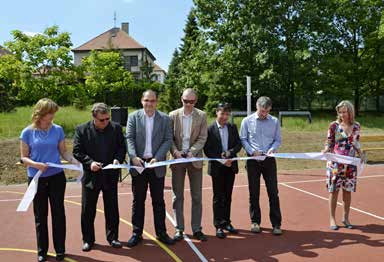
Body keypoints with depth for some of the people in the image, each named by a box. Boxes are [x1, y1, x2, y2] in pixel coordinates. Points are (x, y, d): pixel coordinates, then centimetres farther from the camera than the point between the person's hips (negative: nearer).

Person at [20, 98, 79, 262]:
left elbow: (63, 152, 2)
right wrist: (36, 164, -22)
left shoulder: (58, 130, -3)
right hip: (36, 179, -1)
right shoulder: (28, 132, -6)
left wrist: (75, 162, -16)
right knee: (40, 216, 11)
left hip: (56, 177, 1)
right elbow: (23, 157, -3)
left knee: (58, 213, 8)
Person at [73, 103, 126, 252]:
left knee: (112, 209, 12)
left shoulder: (116, 128, -2)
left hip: (111, 176, 1)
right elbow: (77, 151, -6)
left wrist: (118, 159, -15)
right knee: (88, 210, 9)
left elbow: (122, 147, 4)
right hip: (91, 176, -1)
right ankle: (88, 239, 26)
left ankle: (112, 237, 28)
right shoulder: (82, 130, -6)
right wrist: (89, 162, -20)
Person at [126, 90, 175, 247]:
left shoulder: (165, 119, 3)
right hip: (138, 164, 0)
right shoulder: (133, 117, 2)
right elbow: (129, 138, -4)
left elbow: (168, 140, -2)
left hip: (157, 165, 0)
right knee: (138, 200, 9)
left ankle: (161, 233, 21)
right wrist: (133, 157, -18)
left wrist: (157, 158, -14)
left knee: (158, 201, 9)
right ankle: (137, 233, 20)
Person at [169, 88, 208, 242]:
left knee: (197, 196, 6)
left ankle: (196, 229, 17)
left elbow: (202, 138, -3)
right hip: (178, 158, 0)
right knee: (177, 196, 6)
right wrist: (175, 151, -15)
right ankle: (179, 229, 16)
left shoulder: (201, 116, 1)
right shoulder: (173, 115, 2)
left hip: (195, 159, 0)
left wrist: (192, 151, -17)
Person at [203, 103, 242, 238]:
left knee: (228, 196, 13)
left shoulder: (233, 127, 6)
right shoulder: (210, 129, -8)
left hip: (230, 166, 4)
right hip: (217, 167, -4)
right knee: (218, 197, 3)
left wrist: (230, 152, -13)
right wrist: (221, 161, -16)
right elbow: (207, 150, -10)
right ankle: (218, 225, 12)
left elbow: (239, 144, 6)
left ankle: (226, 222, 25)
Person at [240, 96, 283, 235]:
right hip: (253, 161, 0)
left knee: (273, 192, 0)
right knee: (254, 193, 8)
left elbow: (278, 140, 7)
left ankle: (276, 224, 8)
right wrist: (252, 151, -13)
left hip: (269, 160, 1)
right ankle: (255, 222, 21)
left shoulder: (275, 121, 4)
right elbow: (243, 139, 1)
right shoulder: (247, 121, 0)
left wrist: (272, 149, -13)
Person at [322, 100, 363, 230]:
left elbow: (356, 143, 13)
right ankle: (332, 219, 14)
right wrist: (325, 150, -23)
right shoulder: (334, 125, -6)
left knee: (347, 191, 10)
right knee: (334, 190, 2)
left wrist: (361, 154, -3)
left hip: (350, 164, 3)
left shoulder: (356, 126, 3)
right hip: (335, 163, -3)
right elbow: (329, 143, -3)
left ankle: (345, 217, 26)